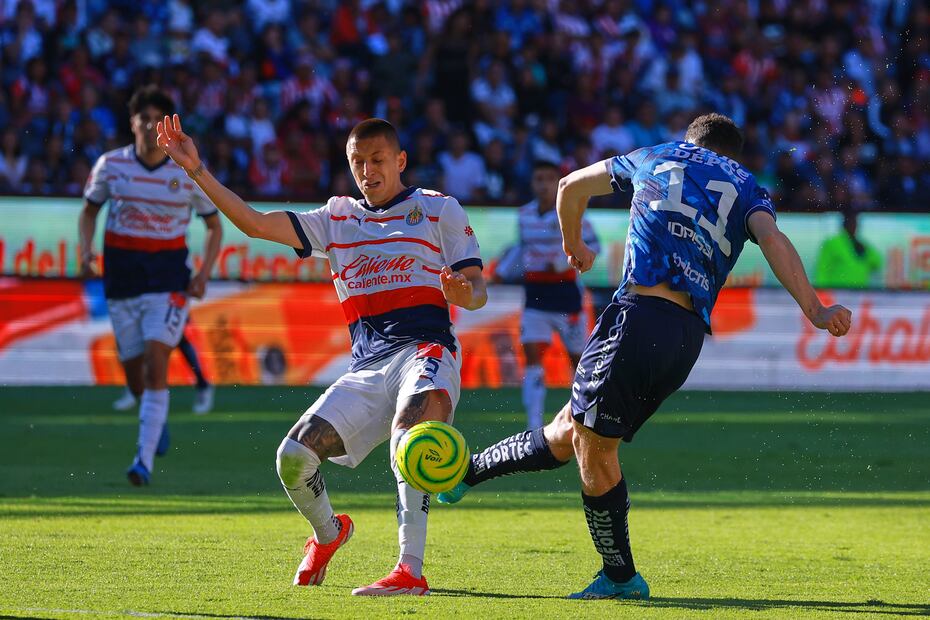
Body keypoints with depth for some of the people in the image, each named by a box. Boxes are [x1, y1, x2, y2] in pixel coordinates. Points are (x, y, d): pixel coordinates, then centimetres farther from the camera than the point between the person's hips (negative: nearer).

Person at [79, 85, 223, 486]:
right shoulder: (110, 165, -1)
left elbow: (214, 226, 8)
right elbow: (89, 210, 14)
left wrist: (204, 273, -5)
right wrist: (86, 250, -4)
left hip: (169, 277, -2)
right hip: (121, 277, 2)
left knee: (155, 362, -18)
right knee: (134, 373, 6)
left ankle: (145, 459, -18)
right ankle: (157, 418, 41)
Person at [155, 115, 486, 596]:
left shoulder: (440, 209, 10)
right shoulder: (337, 218, 20)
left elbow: (477, 290, 5)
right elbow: (254, 223, 13)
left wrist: (463, 293, -20)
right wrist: (197, 171, 5)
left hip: (425, 347, -5)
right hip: (366, 366, 5)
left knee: (407, 433, -37)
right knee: (294, 457, -11)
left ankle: (411, 571, -45)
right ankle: (328, 533, 23)